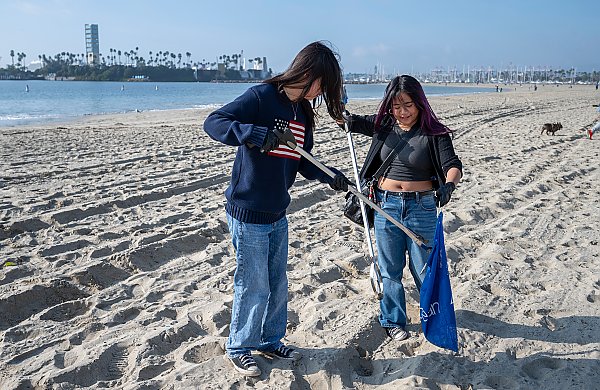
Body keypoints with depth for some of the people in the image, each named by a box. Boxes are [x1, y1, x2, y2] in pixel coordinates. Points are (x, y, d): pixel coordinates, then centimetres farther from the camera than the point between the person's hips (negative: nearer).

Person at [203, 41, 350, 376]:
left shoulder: (303, 111, 9)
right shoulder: (261, 96, -16)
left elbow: (303, 161, 13)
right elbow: (213, 123, -24)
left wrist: (328, 175, -7)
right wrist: (257, 134, -38)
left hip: (278, 214, 8)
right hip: (248, 214, -8)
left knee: (278, 285, 19)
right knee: (254, 287, 5)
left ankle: (271, 340, 39)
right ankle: (238, 348, 28)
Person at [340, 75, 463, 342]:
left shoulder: (434, 133, -9)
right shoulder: (384, 125, 3)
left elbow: (452, 164, -21)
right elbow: (348, 121, 18)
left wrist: (449, 184, -42)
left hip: (422, 207, -3)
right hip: (386, 205, 3)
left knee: (424, 268, 8)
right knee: (390, 268, 12)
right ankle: (393, 321, 29)